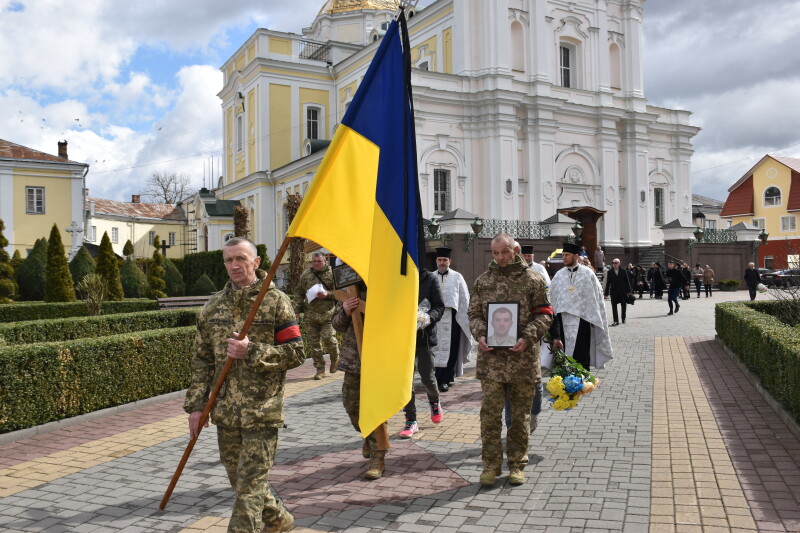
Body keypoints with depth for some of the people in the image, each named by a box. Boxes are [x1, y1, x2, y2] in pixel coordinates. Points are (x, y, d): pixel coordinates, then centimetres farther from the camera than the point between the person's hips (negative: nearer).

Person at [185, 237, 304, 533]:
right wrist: (196, 405, 6)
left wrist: (252, 352, -18)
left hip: (262, 409, -5)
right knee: (239, 478, 17)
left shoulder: (276, 301, -4)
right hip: (225, 409, 6)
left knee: (250, 482, -4)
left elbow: (295, 353, -7)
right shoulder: (213, 306, 9)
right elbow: (202, 361, 12)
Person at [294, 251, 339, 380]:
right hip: (310, 315, 4)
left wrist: (327, 294, -15)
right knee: (313, 342, 4)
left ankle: (335, 358, 20)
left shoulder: (332, 273, 0)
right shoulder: (305, 275, 10)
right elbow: (299, 294, 16)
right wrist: (297, 311, 10)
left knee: (328, 338, -11)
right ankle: (320, 368, 15)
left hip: (328, 314, -3)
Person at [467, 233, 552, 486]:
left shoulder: (532, 280, 2)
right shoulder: (482, 281, 9)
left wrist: (528, 337, -13)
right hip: (491, 358, 1)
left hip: (523, 358, -1)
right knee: (490, 412, -2)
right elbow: (474, 313, 12)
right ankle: (490, 464, 10)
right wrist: (480, 334, -7)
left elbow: (544, 314, 1)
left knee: (520, 414, 9)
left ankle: (517, 465, 22)